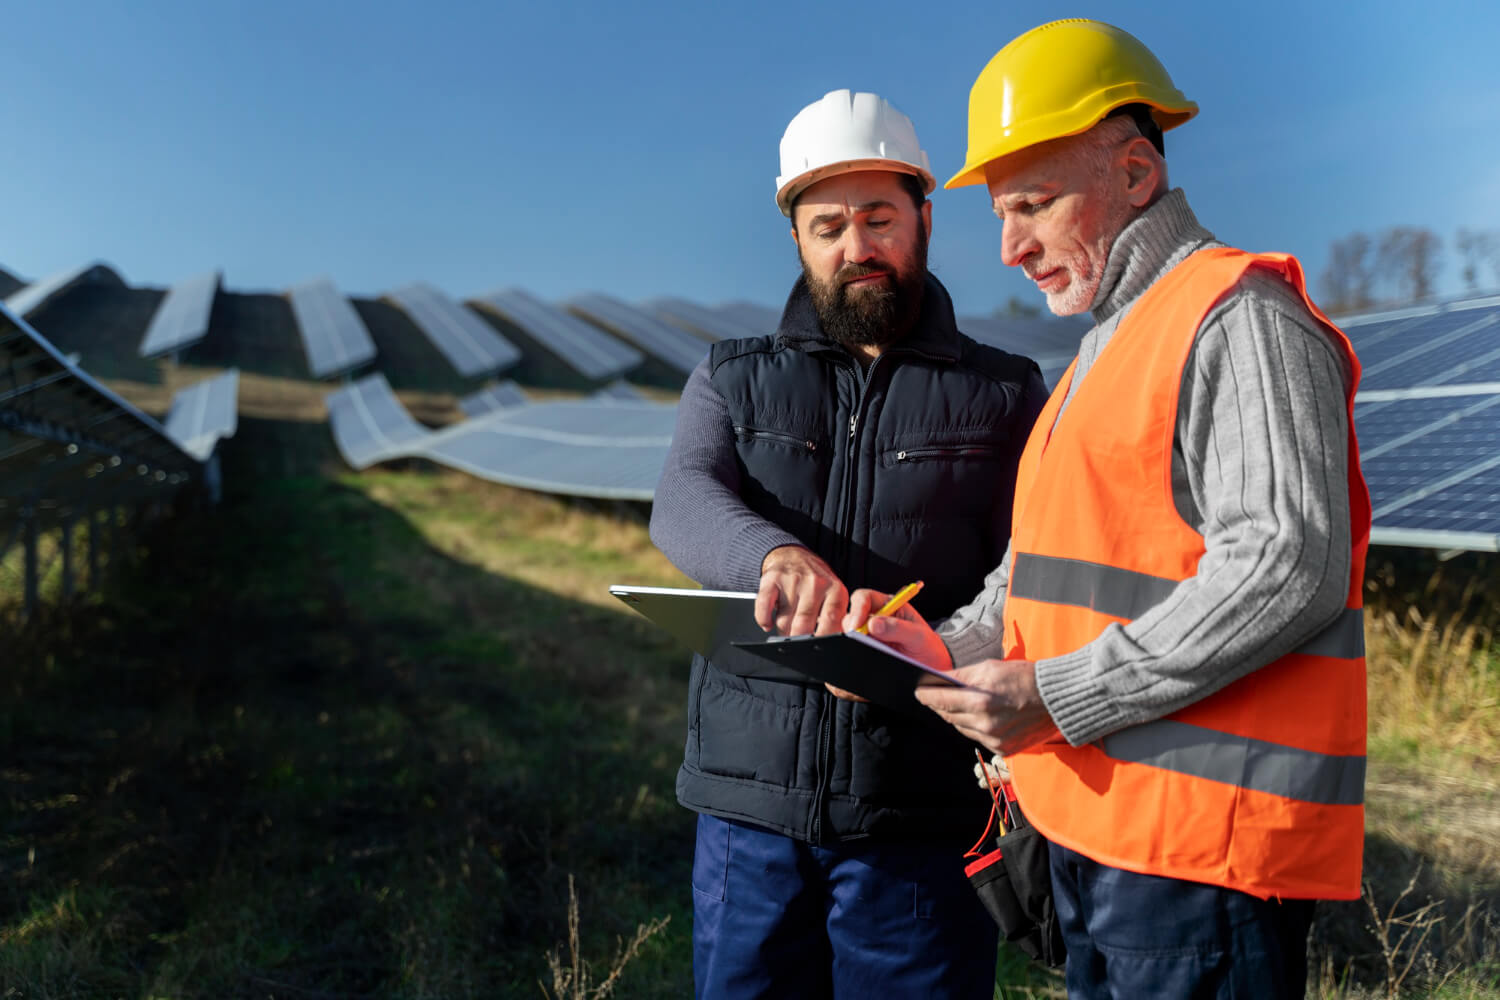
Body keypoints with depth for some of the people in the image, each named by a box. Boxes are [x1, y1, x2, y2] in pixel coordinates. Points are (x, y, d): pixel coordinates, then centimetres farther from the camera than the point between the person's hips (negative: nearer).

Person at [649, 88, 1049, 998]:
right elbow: (682, 505, -9)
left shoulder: (1007, 397, 6)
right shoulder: (734, 382, 10)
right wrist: (774, 555, -31)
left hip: (922, 819, -1)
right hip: (750, 810, 2)